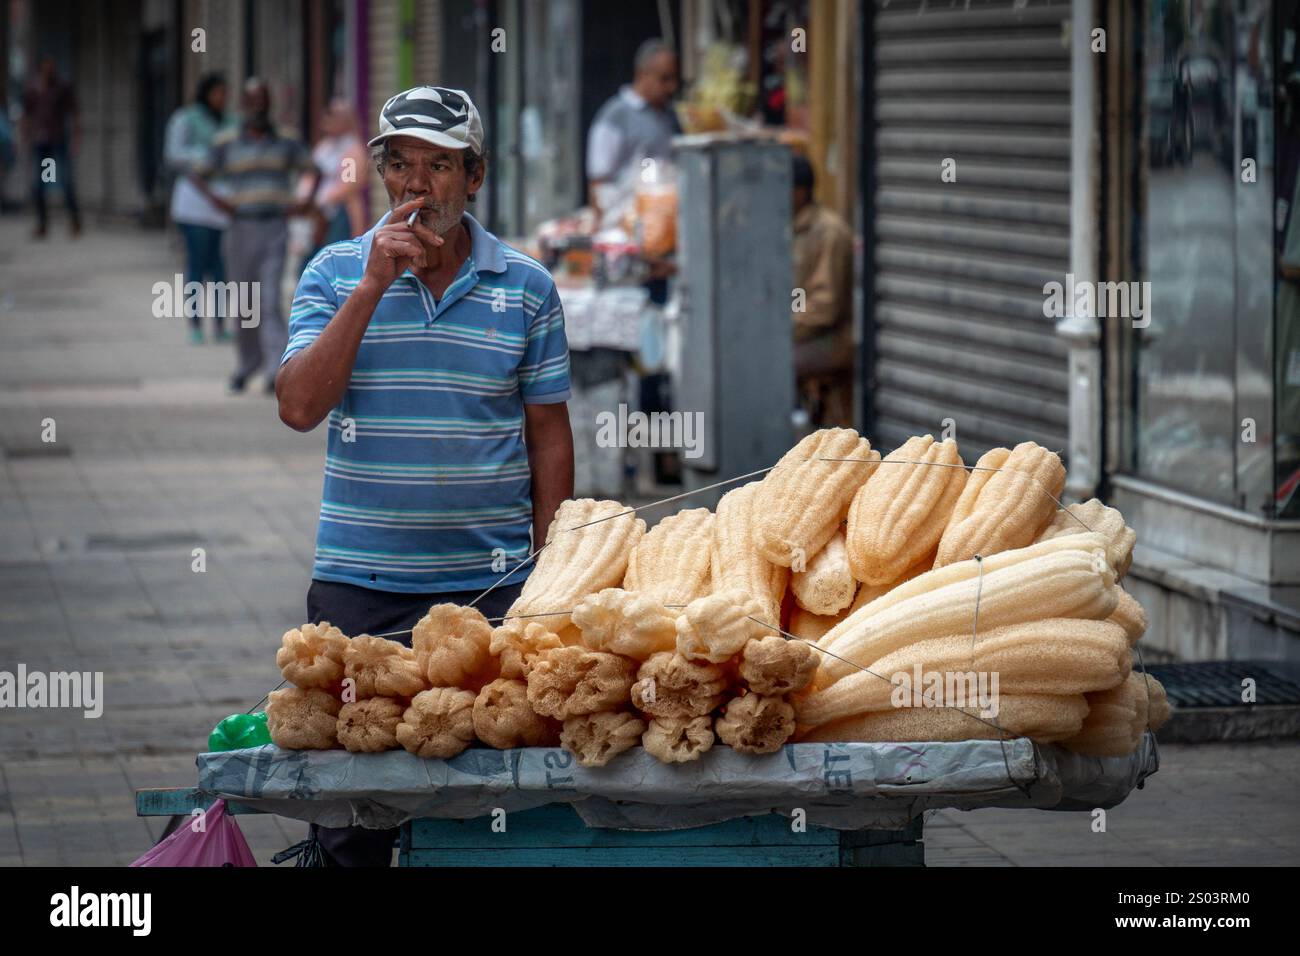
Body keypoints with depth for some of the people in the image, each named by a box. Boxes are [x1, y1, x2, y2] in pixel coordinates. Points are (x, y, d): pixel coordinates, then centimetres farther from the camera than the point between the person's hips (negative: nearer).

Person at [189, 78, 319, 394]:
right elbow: (197, 174, 8)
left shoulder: (285, 142, 8)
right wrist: (214, 198, -9)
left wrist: (307, 199, 1)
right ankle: (247, 364, 26)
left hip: (274, 228, -1)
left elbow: (314, 169, 18)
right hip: (241, 227, 1)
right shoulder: (226, 144, 4)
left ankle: (277, 370, -19)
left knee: (270, 299, -13)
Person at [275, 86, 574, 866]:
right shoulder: (336, 274, 3)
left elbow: (549, 436, 8)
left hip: (490, 586, 0)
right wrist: (372, 287, -15)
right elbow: (299, 408, -9)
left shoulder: (526, 288, 4)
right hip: (358, 587, 0)